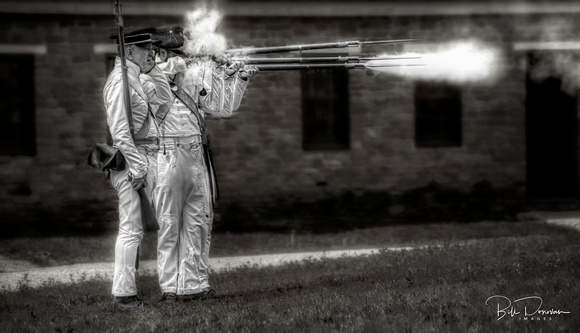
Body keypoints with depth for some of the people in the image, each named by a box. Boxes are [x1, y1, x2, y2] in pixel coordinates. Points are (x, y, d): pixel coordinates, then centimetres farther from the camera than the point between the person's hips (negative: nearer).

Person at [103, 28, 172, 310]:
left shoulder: (136, 78, 14)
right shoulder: (119, 81, -15)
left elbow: (163, 99, 19)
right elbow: (120, 131, -20)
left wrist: (152, 69, 10)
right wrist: (137, 167, -21)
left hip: (140, 159, 10)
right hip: (130, 160, -10)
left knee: (134, 228, 13)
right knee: (131, 229, -9)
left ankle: (126, 289, 18)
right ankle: (124, 295, -7)